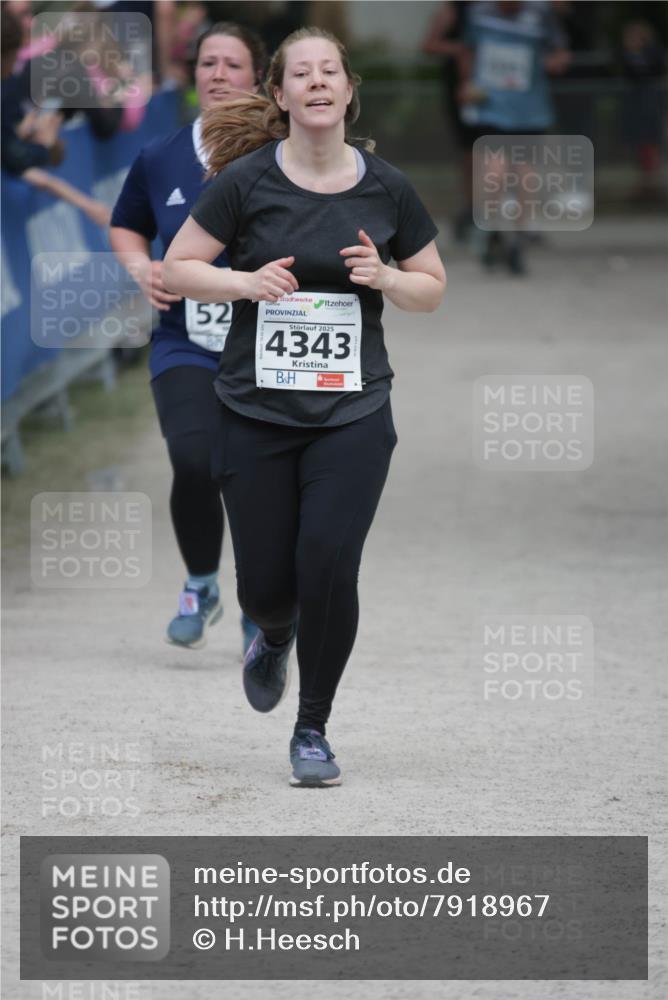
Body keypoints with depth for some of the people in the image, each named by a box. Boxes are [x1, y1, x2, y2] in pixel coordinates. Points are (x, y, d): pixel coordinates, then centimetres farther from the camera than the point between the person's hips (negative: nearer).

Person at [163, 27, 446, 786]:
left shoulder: (385, 188, 1)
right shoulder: (247, 180, -5)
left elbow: (432, 290, 12)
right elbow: (177, 267, 0)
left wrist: (384, 276, -10)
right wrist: (246, 281, -17)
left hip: (353, 414, 0)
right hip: (256, 412, 0)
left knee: (328, 566, -13)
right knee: (264, 584, 3)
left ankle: (313, 731, 4)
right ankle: (275, 637, 42)